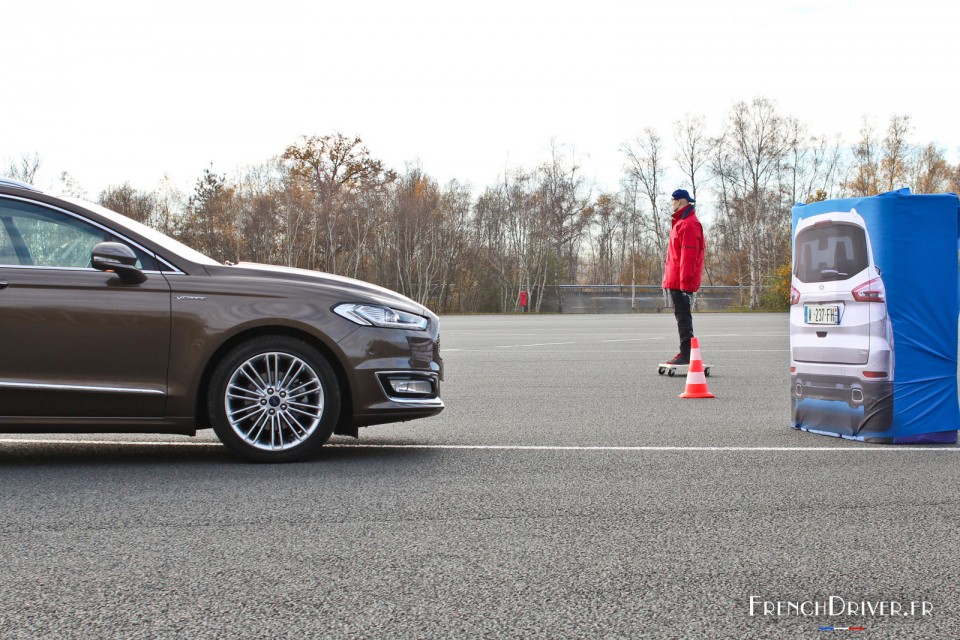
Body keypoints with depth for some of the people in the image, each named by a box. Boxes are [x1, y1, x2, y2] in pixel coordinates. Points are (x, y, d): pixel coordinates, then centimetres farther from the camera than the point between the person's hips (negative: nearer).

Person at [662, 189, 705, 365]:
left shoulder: (688, 224, -14)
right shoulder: (680, 223, 20)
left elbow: (689, 255, -21)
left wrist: (684, 280, -25)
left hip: (681, 280, -11)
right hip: (676, 280, 11)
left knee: (683, 315, -10)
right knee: (682, 315, 13)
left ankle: (686, 354, -10)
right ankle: (685, 354, 19)